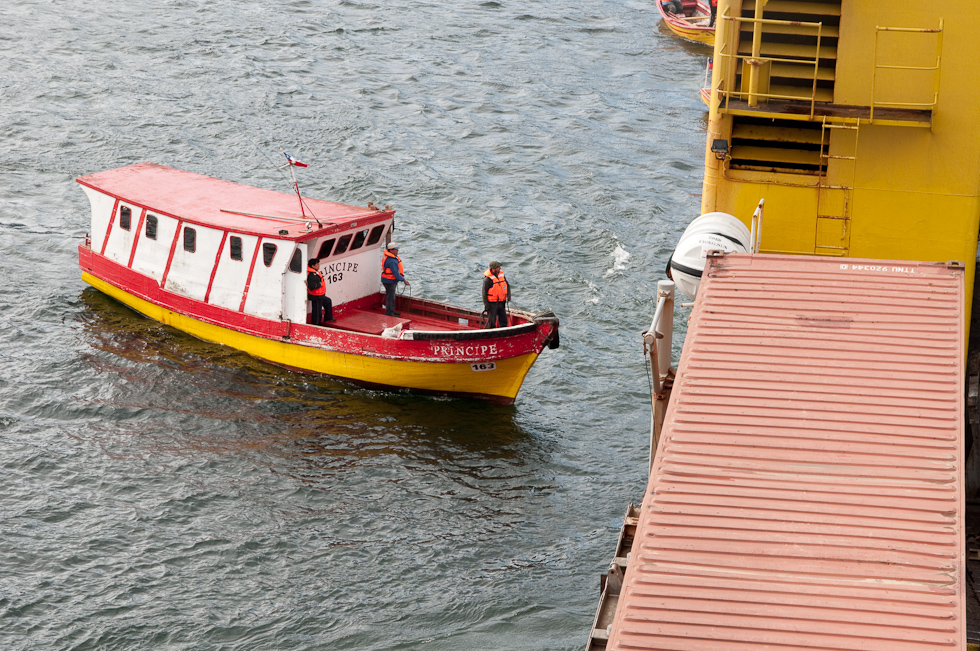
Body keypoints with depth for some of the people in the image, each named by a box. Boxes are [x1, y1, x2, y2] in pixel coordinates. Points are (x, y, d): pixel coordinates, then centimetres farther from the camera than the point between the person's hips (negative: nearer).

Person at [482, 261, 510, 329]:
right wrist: (486, 304, -15)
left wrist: (508, 295, -5)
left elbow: (507, 286, 12)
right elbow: (484, 292, -13)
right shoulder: (487, 279, -14)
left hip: (501, 303, 7)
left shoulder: (501, 275, 6)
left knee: (503, 320, 9)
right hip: (492, 304, -6)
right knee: (491, 321, 0)